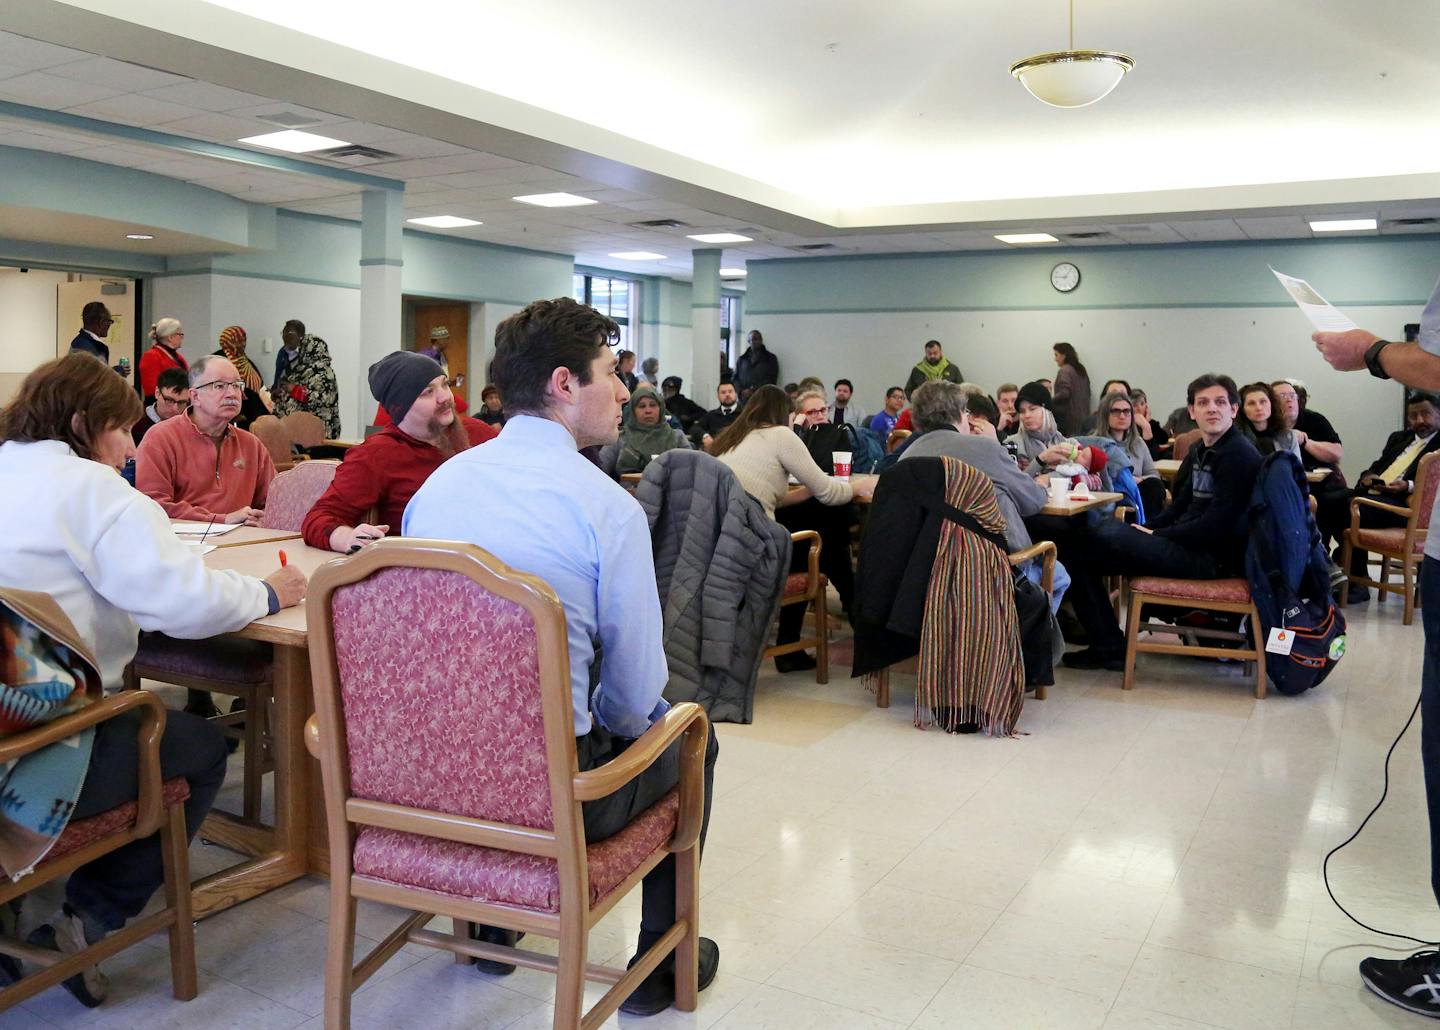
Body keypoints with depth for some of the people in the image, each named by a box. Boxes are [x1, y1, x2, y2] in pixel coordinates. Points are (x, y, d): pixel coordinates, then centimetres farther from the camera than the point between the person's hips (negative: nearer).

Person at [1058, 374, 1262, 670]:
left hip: (1212, 558, -9)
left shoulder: (1240, 455, -11)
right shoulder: (1200, 450, 16)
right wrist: (1146, 528, 3)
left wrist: (1156, 535, -13)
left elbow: (1217, 526, -18)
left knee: (1106, 534, -22)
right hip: (1190, 543, 9)